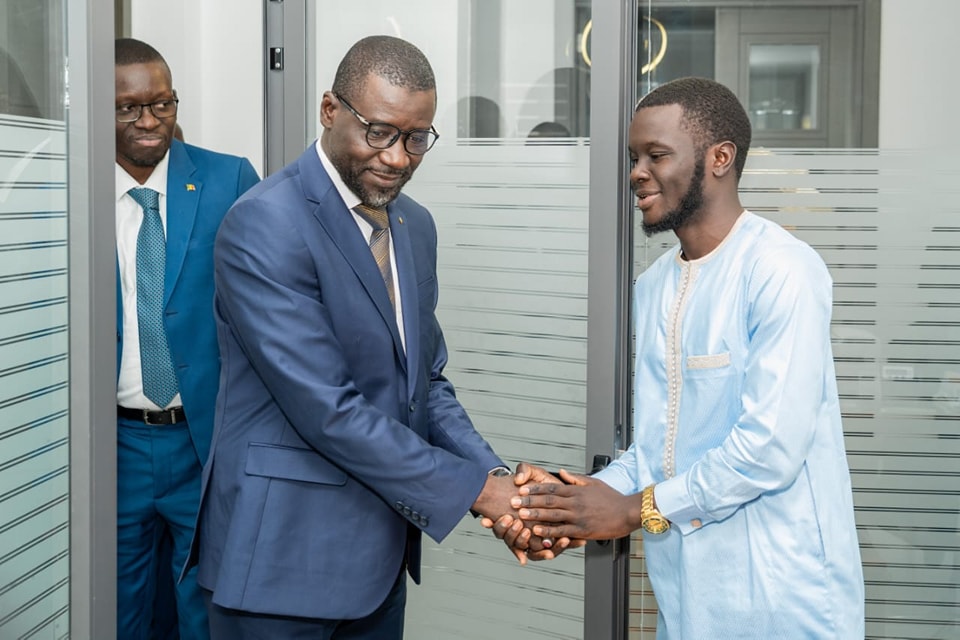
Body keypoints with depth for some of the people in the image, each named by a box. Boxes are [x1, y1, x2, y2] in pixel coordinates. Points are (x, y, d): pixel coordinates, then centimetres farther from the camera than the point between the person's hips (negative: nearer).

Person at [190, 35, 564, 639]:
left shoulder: (415, 225, 9)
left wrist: (498, 476, -6)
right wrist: (474, 488, -17)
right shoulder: (264, 226, -17)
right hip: (284, 557, -7)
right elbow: (326, 409, -22)